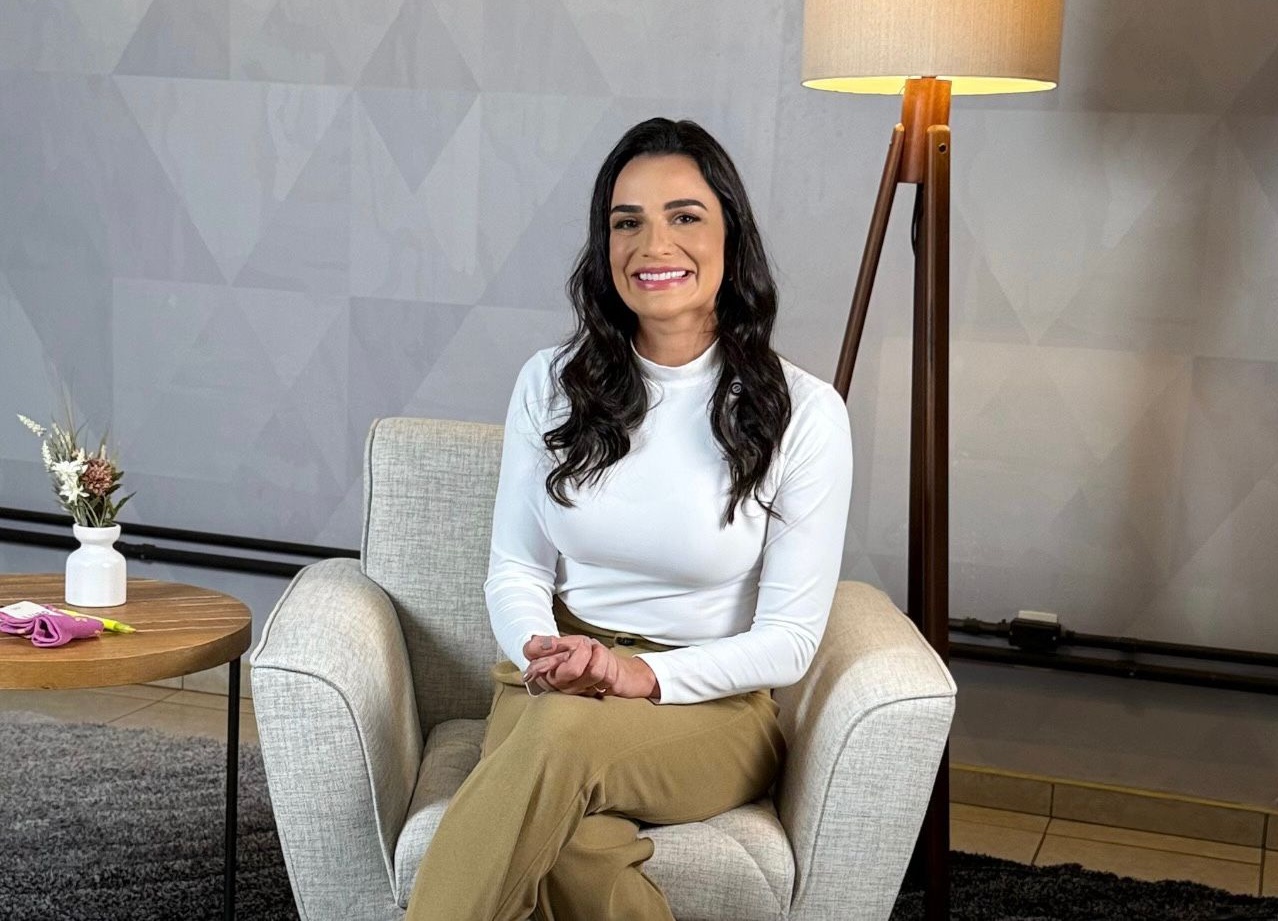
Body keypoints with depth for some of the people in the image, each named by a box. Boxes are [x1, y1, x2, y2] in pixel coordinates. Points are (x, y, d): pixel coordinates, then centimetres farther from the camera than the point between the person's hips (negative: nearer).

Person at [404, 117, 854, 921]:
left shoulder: (804, 412, -6)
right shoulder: (552, 384, 4)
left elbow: (790, 639, -6)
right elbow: (515, 569, 7)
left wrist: (640, 674, -21)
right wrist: (547, 655, -16)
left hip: (713, 706, -2)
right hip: (552, 690, 2)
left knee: (565, 735, -38)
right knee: (563, 844, -36)